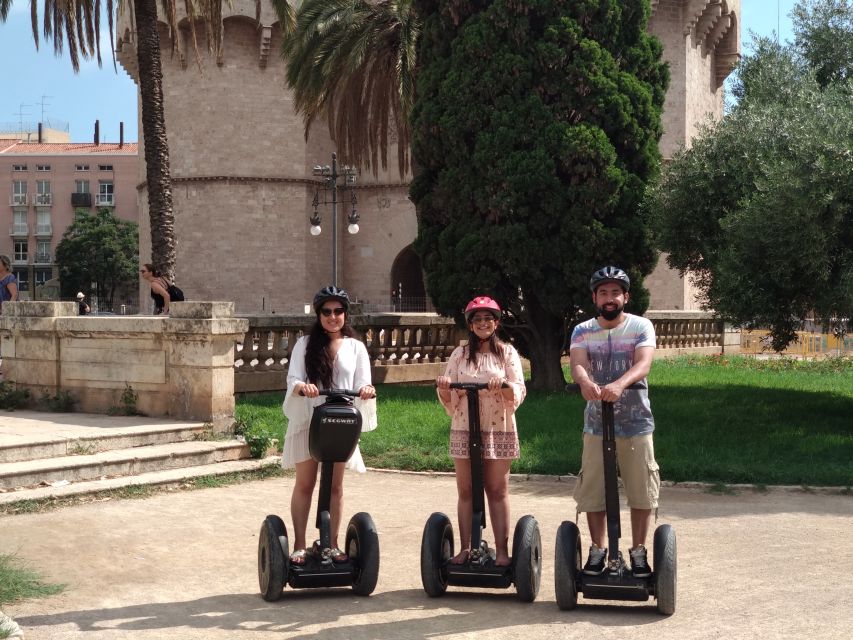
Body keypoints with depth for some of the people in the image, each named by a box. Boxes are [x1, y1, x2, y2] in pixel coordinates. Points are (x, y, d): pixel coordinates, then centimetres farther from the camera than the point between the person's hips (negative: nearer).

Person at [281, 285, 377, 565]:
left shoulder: (355, 347, 7)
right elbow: (292, 379, -5)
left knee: (335, 485, 8)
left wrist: (365, 390, -24)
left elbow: (362, 384, 0)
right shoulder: (305, 344, 4)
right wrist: (302, 386, -29)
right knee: (305, 483, 4)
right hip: (308, 420, -1)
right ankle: (299, 546, 9)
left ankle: (332, 544, 17)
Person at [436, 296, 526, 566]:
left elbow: (518, 394, -3)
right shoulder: (460, 354, 9)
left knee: (498, 490, 0)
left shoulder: (507, 353, 5)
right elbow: (450, 401, 8)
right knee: (466, 491, 4)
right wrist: (444, 388, -14)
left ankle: (502, 550, 3)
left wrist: (504, 386, -24)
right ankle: (465, 548, 10)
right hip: (464, 430, 2)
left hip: (499, 430, -2)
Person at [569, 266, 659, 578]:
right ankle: (597, 549, 20)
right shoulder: (583, 331, 3)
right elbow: (577, 364, -15)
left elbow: (643, 364, -20)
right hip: (596, 424, 1)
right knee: (593, 491, 5)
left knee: (642, 491, 4)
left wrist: (619, 384, -41)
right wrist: (585, 381, -41)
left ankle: (639, 550, 18)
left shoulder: (641, 327, -2)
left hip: (636, 423, -1)